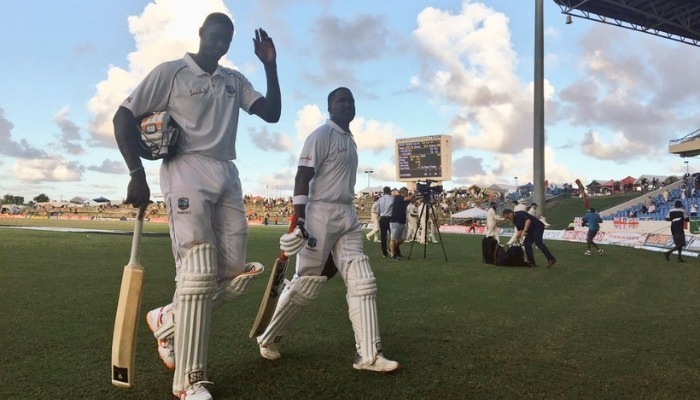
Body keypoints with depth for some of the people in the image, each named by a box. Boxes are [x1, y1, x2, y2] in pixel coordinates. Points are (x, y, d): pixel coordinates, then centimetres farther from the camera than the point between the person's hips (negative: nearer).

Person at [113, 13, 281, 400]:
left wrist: (270, 66, 4)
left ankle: (168, 319, 24)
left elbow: (271, 113, 11)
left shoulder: (235, 80, 19)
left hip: (227, 176, 6)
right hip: (187, 172, -6)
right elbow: (124, 117, 0)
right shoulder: (171, 72, 4)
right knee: (199, 272, -13)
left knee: (235, 273, 0)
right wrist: (137, 174, -9)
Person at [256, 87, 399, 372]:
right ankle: (269, 338, 22)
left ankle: (368, 355, 5)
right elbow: (302, 177, -16)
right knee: (305, 284, 0)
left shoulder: (350, 140, 18)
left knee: (362, 282, 0)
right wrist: (299, 221, -25)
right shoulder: (322, 135, -8)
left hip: (348, 216, 8)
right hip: (321, 214, -8)